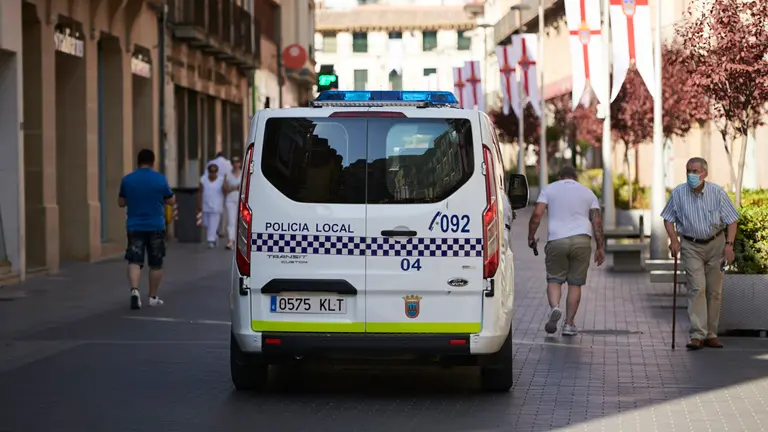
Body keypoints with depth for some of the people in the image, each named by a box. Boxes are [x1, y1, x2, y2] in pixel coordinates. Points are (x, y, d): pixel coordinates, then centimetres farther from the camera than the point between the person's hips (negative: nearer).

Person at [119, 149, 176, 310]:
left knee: (135, 261, -2)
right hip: (156, 227, -1)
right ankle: (153, 297, 18)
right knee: (155, 264, 11)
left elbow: (121, 203, 8)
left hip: (134, 226, 1)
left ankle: (134, 290, -25)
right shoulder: (160, 179, -6)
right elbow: (171, 201, 3)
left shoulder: (127, 180, -2)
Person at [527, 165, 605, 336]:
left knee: (554, 279, 9)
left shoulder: (549, 189, 11)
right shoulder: (588, 193, 15)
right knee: (575, 283, 8)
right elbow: (597, 221, 7)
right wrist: (600, 247, 8)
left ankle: (554, 308, -19)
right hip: (581, 240, 1)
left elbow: (537, 214, -2)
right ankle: (569, 324, 6)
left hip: (556, 241, -1)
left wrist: (531, 237, 6)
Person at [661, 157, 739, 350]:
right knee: (697, 288, -13)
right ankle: (697, 335, -18)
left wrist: (729, 244, -14)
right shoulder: (678, 193, -7)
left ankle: (711, 334, 14)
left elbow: (732, 220, -4)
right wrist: (674, 240, -8)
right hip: (691, 246, -1)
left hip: (715, 244, 1)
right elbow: (668, 218, 5)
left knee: (714, 291, 5)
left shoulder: (717, 192, -9)